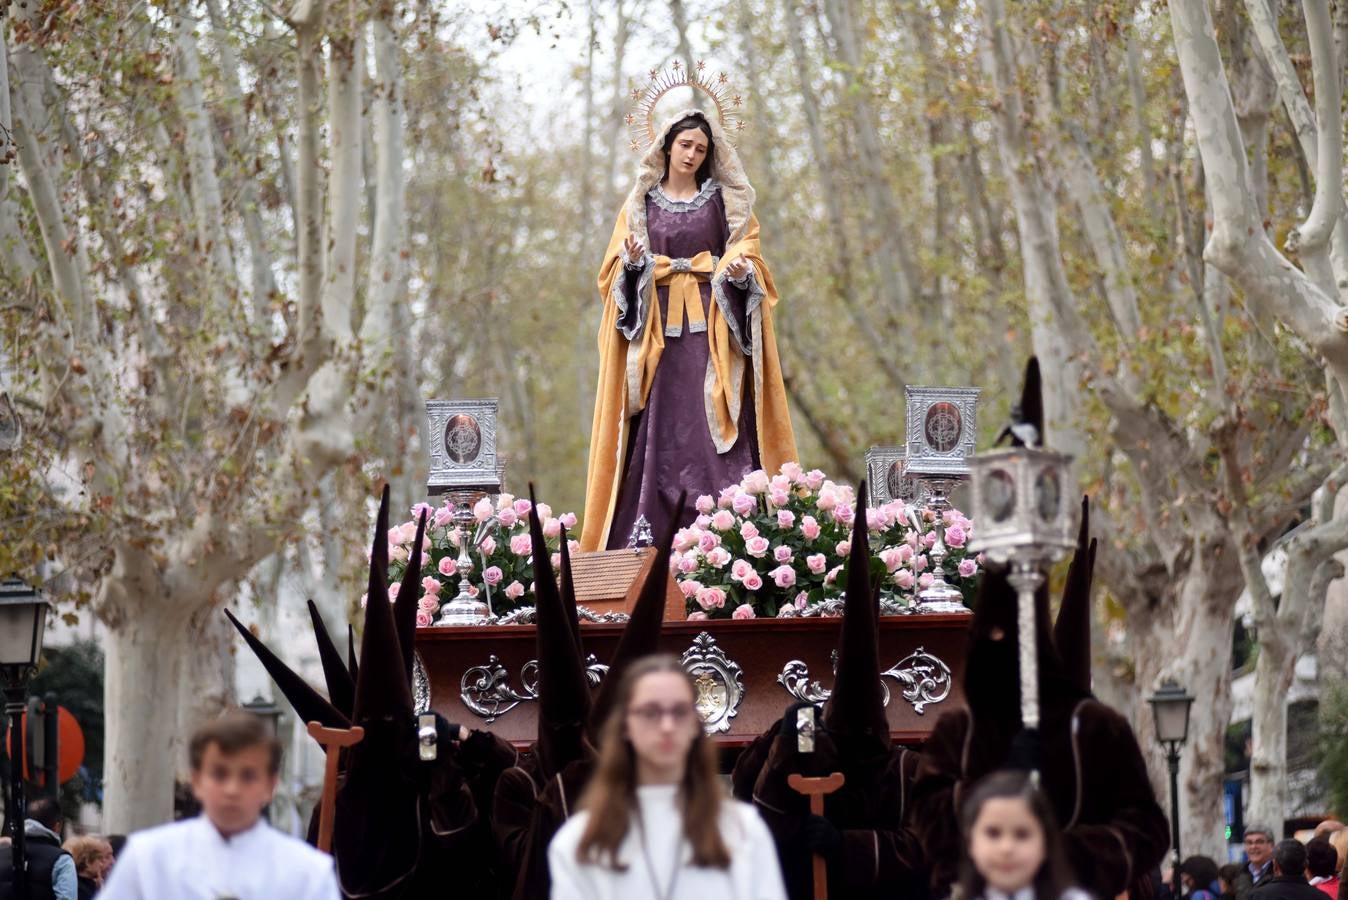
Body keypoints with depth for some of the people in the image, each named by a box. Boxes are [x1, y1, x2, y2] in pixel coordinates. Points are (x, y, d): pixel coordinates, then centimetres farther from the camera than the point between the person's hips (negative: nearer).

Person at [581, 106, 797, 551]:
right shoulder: (641, 204, 12)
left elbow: (749, 257, 5)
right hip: (657, 326, 1)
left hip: (713, 328, -1)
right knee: (657, 427, -6)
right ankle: (651, 541, -9)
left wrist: (742, 271, -17)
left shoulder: (724, 200, 11)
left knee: (712, 424, -11)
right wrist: (632, 261, -15)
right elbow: (616, 271, 7)